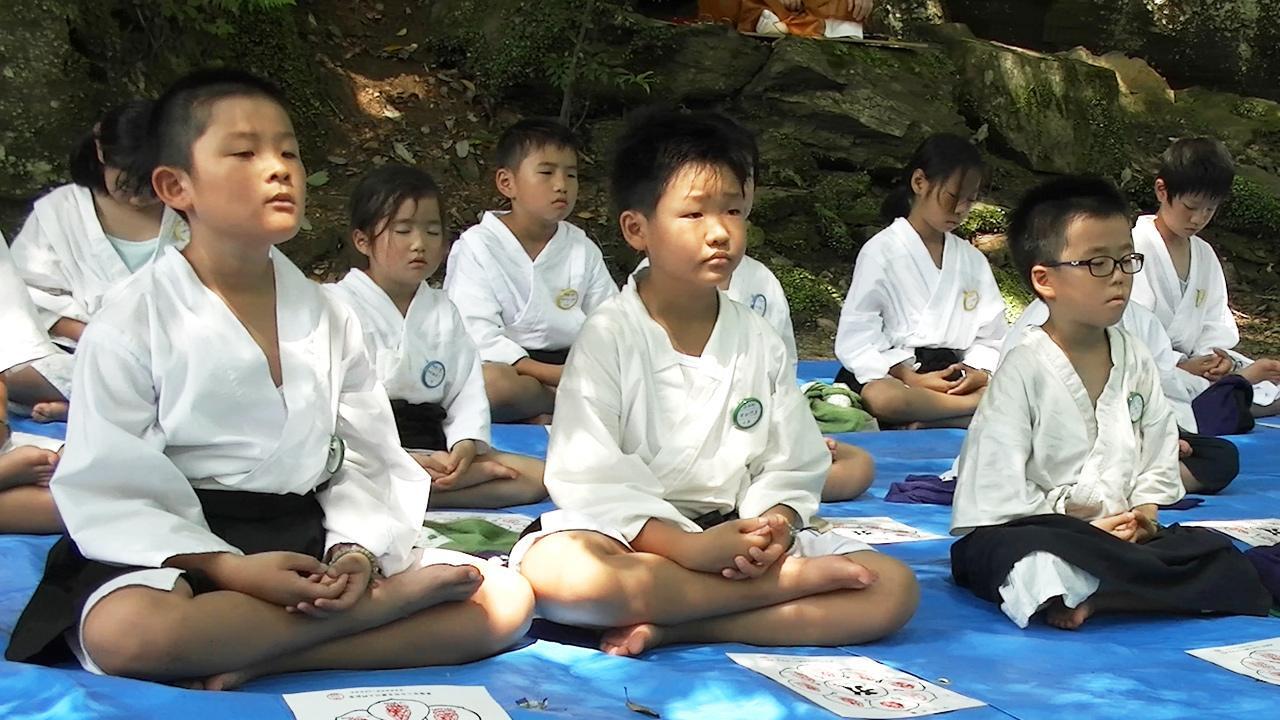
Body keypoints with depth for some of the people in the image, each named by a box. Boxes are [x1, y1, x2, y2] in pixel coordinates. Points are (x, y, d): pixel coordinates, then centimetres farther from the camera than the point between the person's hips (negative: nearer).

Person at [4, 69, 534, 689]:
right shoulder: (133, 324, -2)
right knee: (124, 633, -40)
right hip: (180, 546, -4)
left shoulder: (326, 318, 11)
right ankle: (401, 597, -25)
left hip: (309, 542, 4)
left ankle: (265, 659, -23)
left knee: (506, 601, -11)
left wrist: (357, 552, -14)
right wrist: (228, 570, -21)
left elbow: (366, 463, 7)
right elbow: (108, 488, -9)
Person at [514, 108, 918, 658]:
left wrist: (772, 527, -15)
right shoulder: (609, 337, -3)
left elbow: (790, 468, 8)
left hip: (739, 538, 4)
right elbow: (590, 475, -12)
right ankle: (799, 580, -26)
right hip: (634, 537, -4)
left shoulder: (760, 343, 11)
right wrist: (685, 547, -24)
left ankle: (676, 628, -23)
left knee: (894, 588, -16)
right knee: (555, 571, -39)